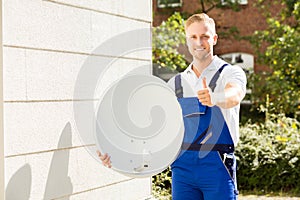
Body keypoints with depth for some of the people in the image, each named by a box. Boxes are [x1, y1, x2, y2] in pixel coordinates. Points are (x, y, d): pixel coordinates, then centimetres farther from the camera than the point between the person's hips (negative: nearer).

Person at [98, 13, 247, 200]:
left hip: (217, 164, -3)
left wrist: (215, 98, -44)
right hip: (182, 165, 4)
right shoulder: (176, 83, 15)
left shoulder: (231, 73, 2)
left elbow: (235, 95, -21)